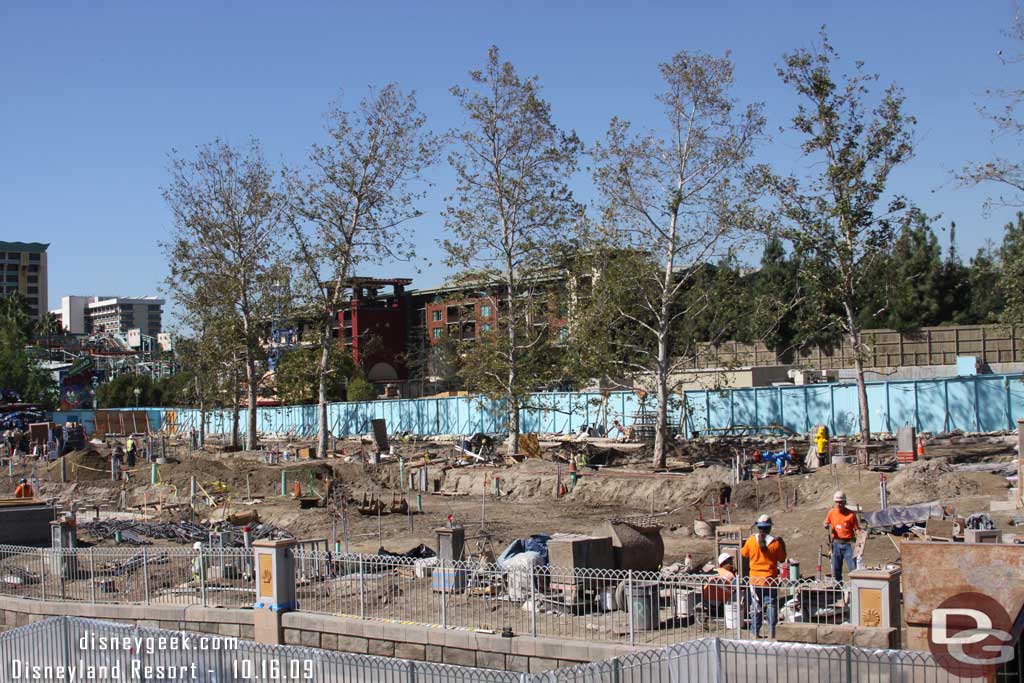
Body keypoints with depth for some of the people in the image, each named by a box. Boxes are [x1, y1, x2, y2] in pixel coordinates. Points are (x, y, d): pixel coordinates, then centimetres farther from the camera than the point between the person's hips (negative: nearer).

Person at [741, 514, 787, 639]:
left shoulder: (751, 540, -8)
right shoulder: (775, 542, -10)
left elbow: (744, 554, 7)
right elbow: (782, 559, 1)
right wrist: (782, 546, 13)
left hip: (755, 580, 1)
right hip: (771, 579, -1)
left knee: (756, 606, 9)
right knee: (772, 605, 7)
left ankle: (756, 633, 11)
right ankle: (771, 632, 6)